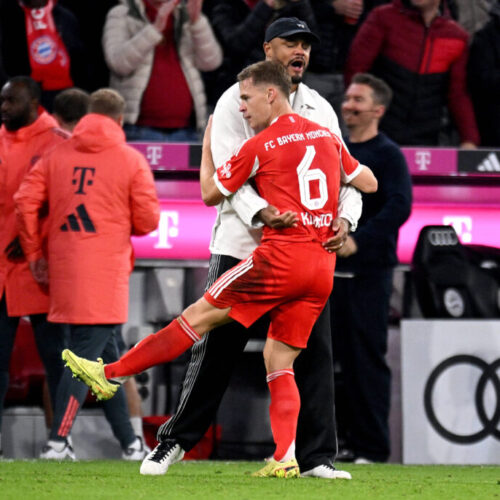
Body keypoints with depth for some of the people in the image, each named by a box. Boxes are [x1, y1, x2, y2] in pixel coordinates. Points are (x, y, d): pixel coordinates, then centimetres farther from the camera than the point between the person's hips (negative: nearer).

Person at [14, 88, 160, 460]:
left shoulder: (57, 155, 8)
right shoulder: (131, 160, -2)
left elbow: (26, 201, 1)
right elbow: (148, 220, -3)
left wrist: (34, 253, 9)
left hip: (64, 270, 5)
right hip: (106, 272, -5)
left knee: (106, 353, 14)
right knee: (87, 354, -4)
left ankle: (130, 443, 20)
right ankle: (58, 441, -13)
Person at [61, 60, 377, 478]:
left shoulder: (260, 147, -3)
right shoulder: (327, 137, 14)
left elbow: (211, 193, 9)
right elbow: (369, 183, 23)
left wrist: (207, 144, 22)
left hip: (281, 256, -6)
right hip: (323, 268, 6)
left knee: (199, 316, -1)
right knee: (280, 363, 8)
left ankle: (110, 374, 2)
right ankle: (286, 458, -7)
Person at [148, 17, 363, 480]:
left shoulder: (321, 110, 13)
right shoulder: (237, 101, -1)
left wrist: (344, 217, -15)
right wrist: (259, 211, -31)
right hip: (240, 245, -4)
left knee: (313, 351, -1)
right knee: (217, 347, 0)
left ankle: (316, 457, 2)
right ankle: (176, 440, 15)